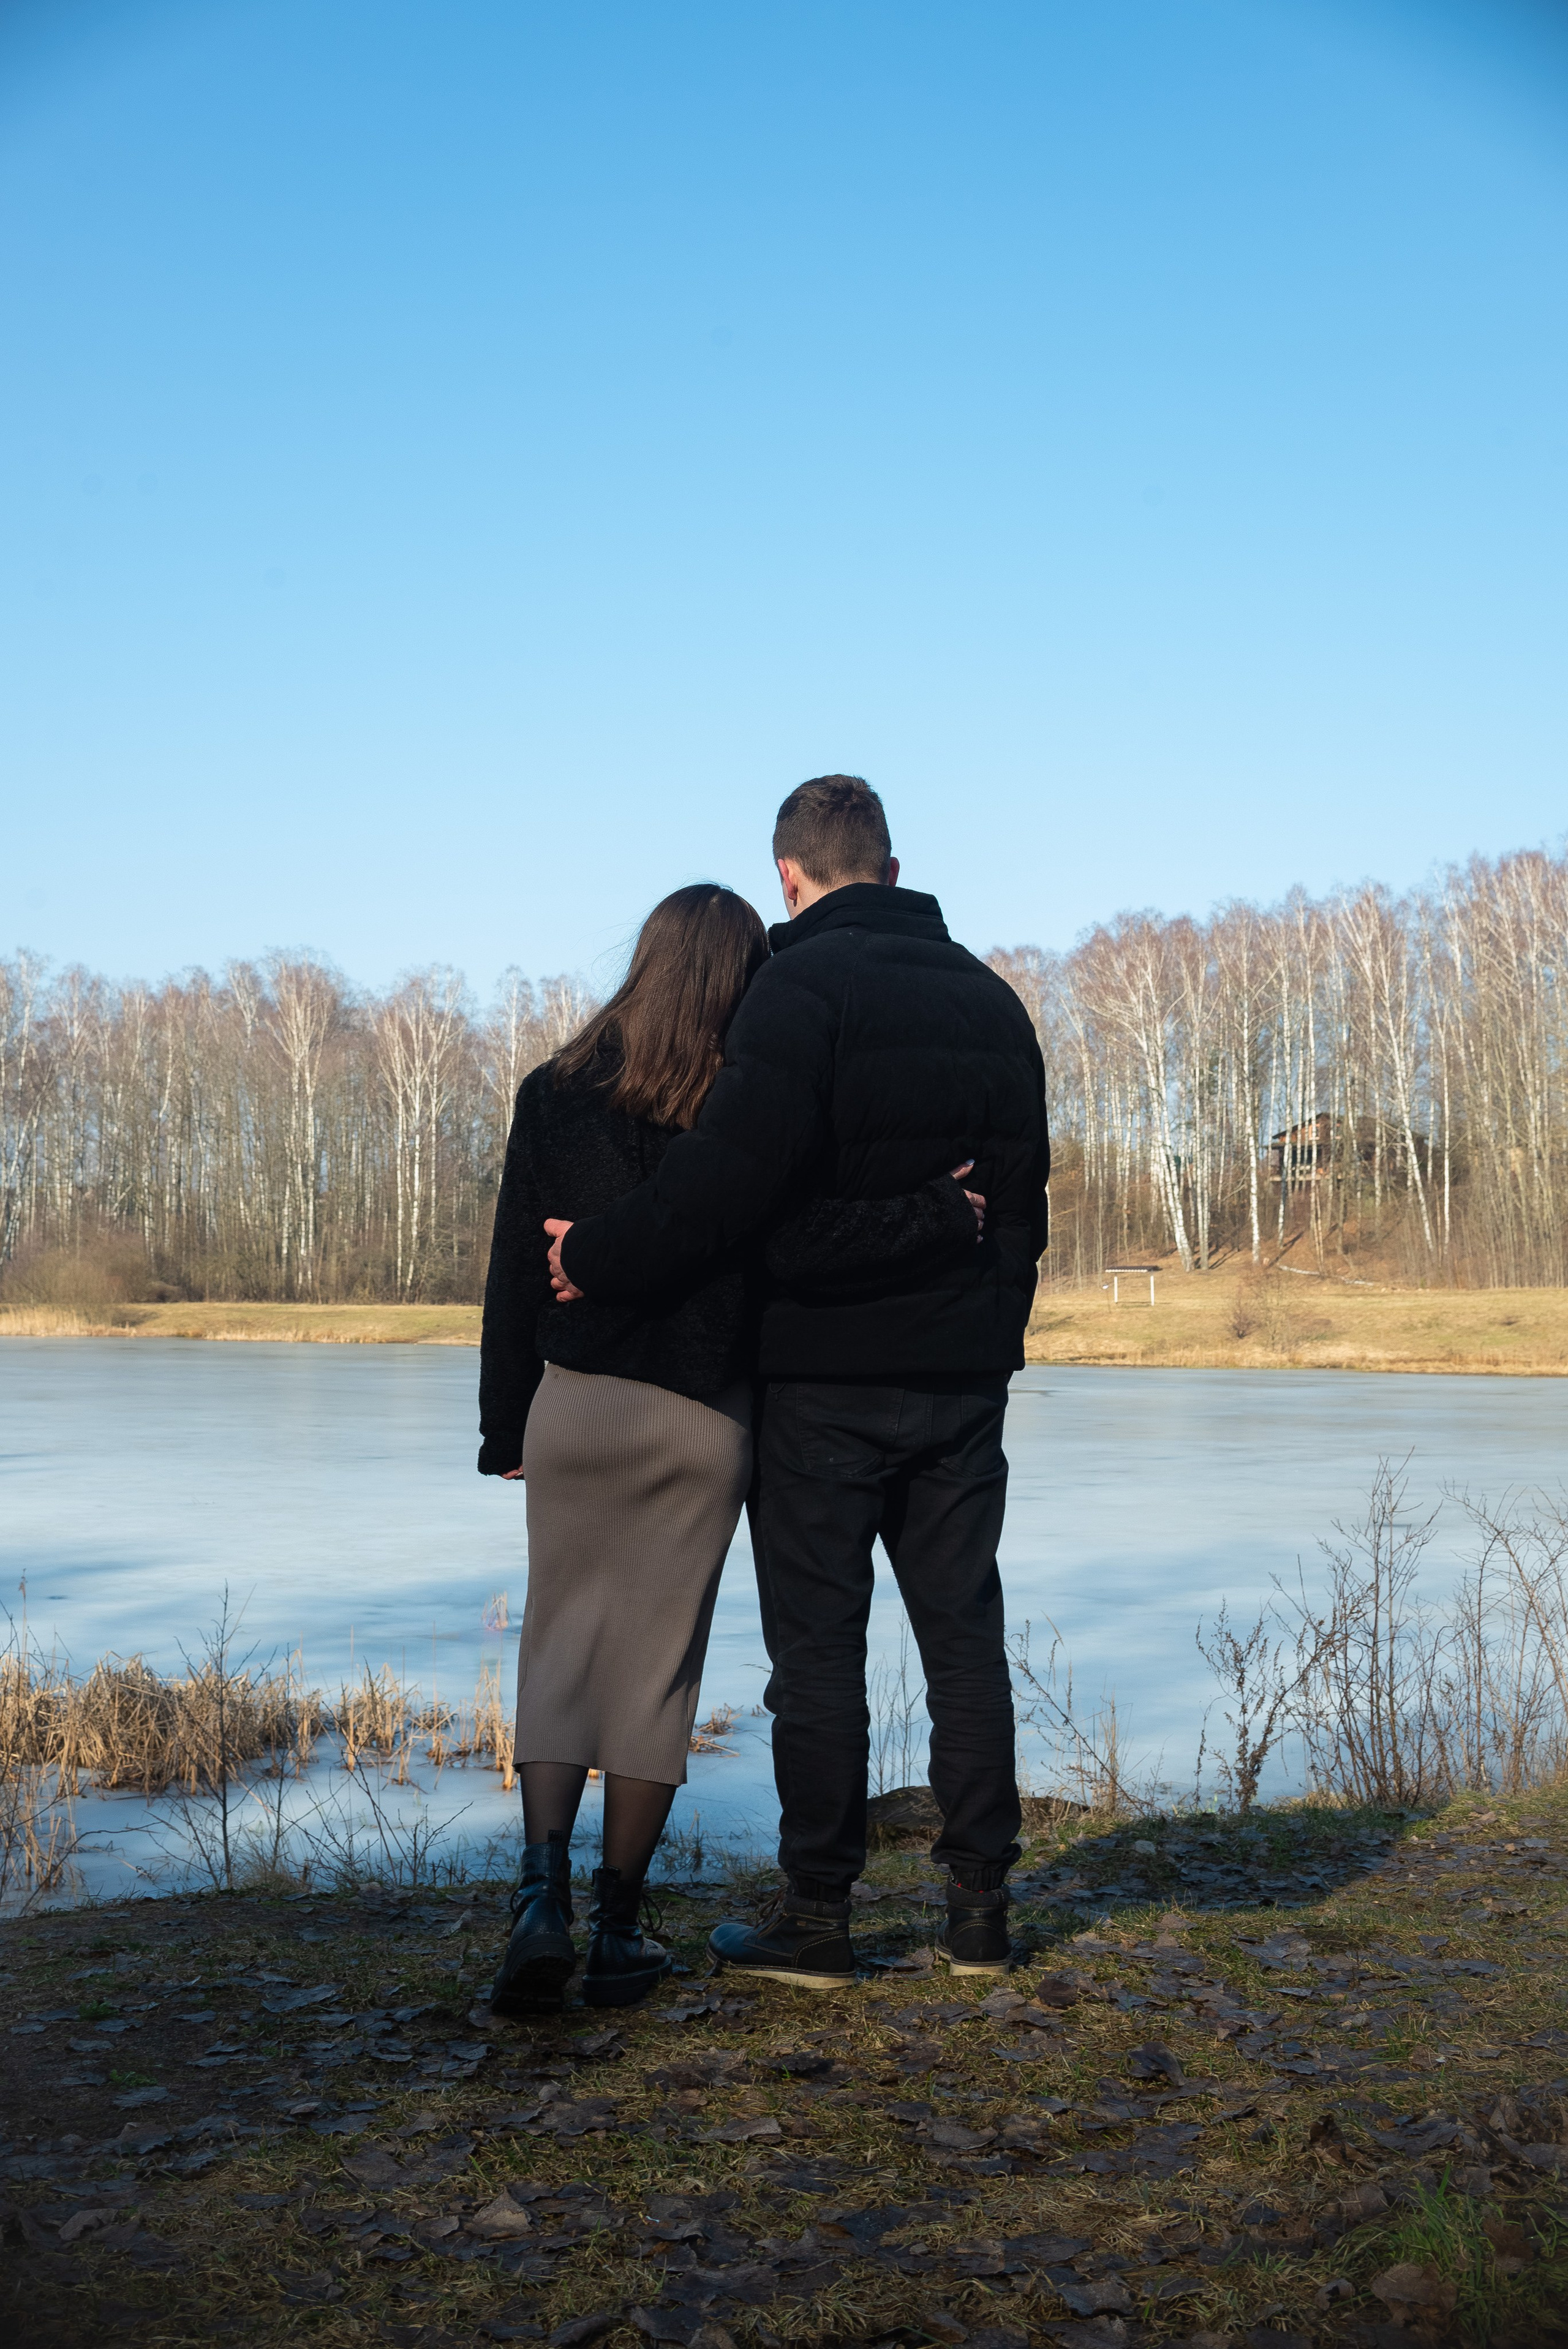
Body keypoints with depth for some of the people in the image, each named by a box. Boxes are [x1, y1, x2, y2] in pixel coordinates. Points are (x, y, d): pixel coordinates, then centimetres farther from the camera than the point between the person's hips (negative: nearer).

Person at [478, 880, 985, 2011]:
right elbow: (808, 1250, -20)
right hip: (703, 1419, -1)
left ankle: (546, 1893, -2)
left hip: (576, 1404, 2)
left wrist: (505, 1424, 9)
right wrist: (943, 1216, -9)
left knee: (559, 1649, 12)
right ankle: (619, 1930, 14)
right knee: (656, 1665, 7)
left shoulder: (557, 1092, 1)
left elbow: (516, 1272, 3)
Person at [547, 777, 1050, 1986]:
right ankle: (981, 1907, 16)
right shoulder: (989, 994, 12)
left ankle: (818, 1916, 7)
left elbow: (734, 1166, -23)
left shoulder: (803, 986, -11)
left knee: (819, 1640, 2)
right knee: (964, 1633, 11)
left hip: (829, 1369, -6)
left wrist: (602, 1262, -14)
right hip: (964, 1371, 6)